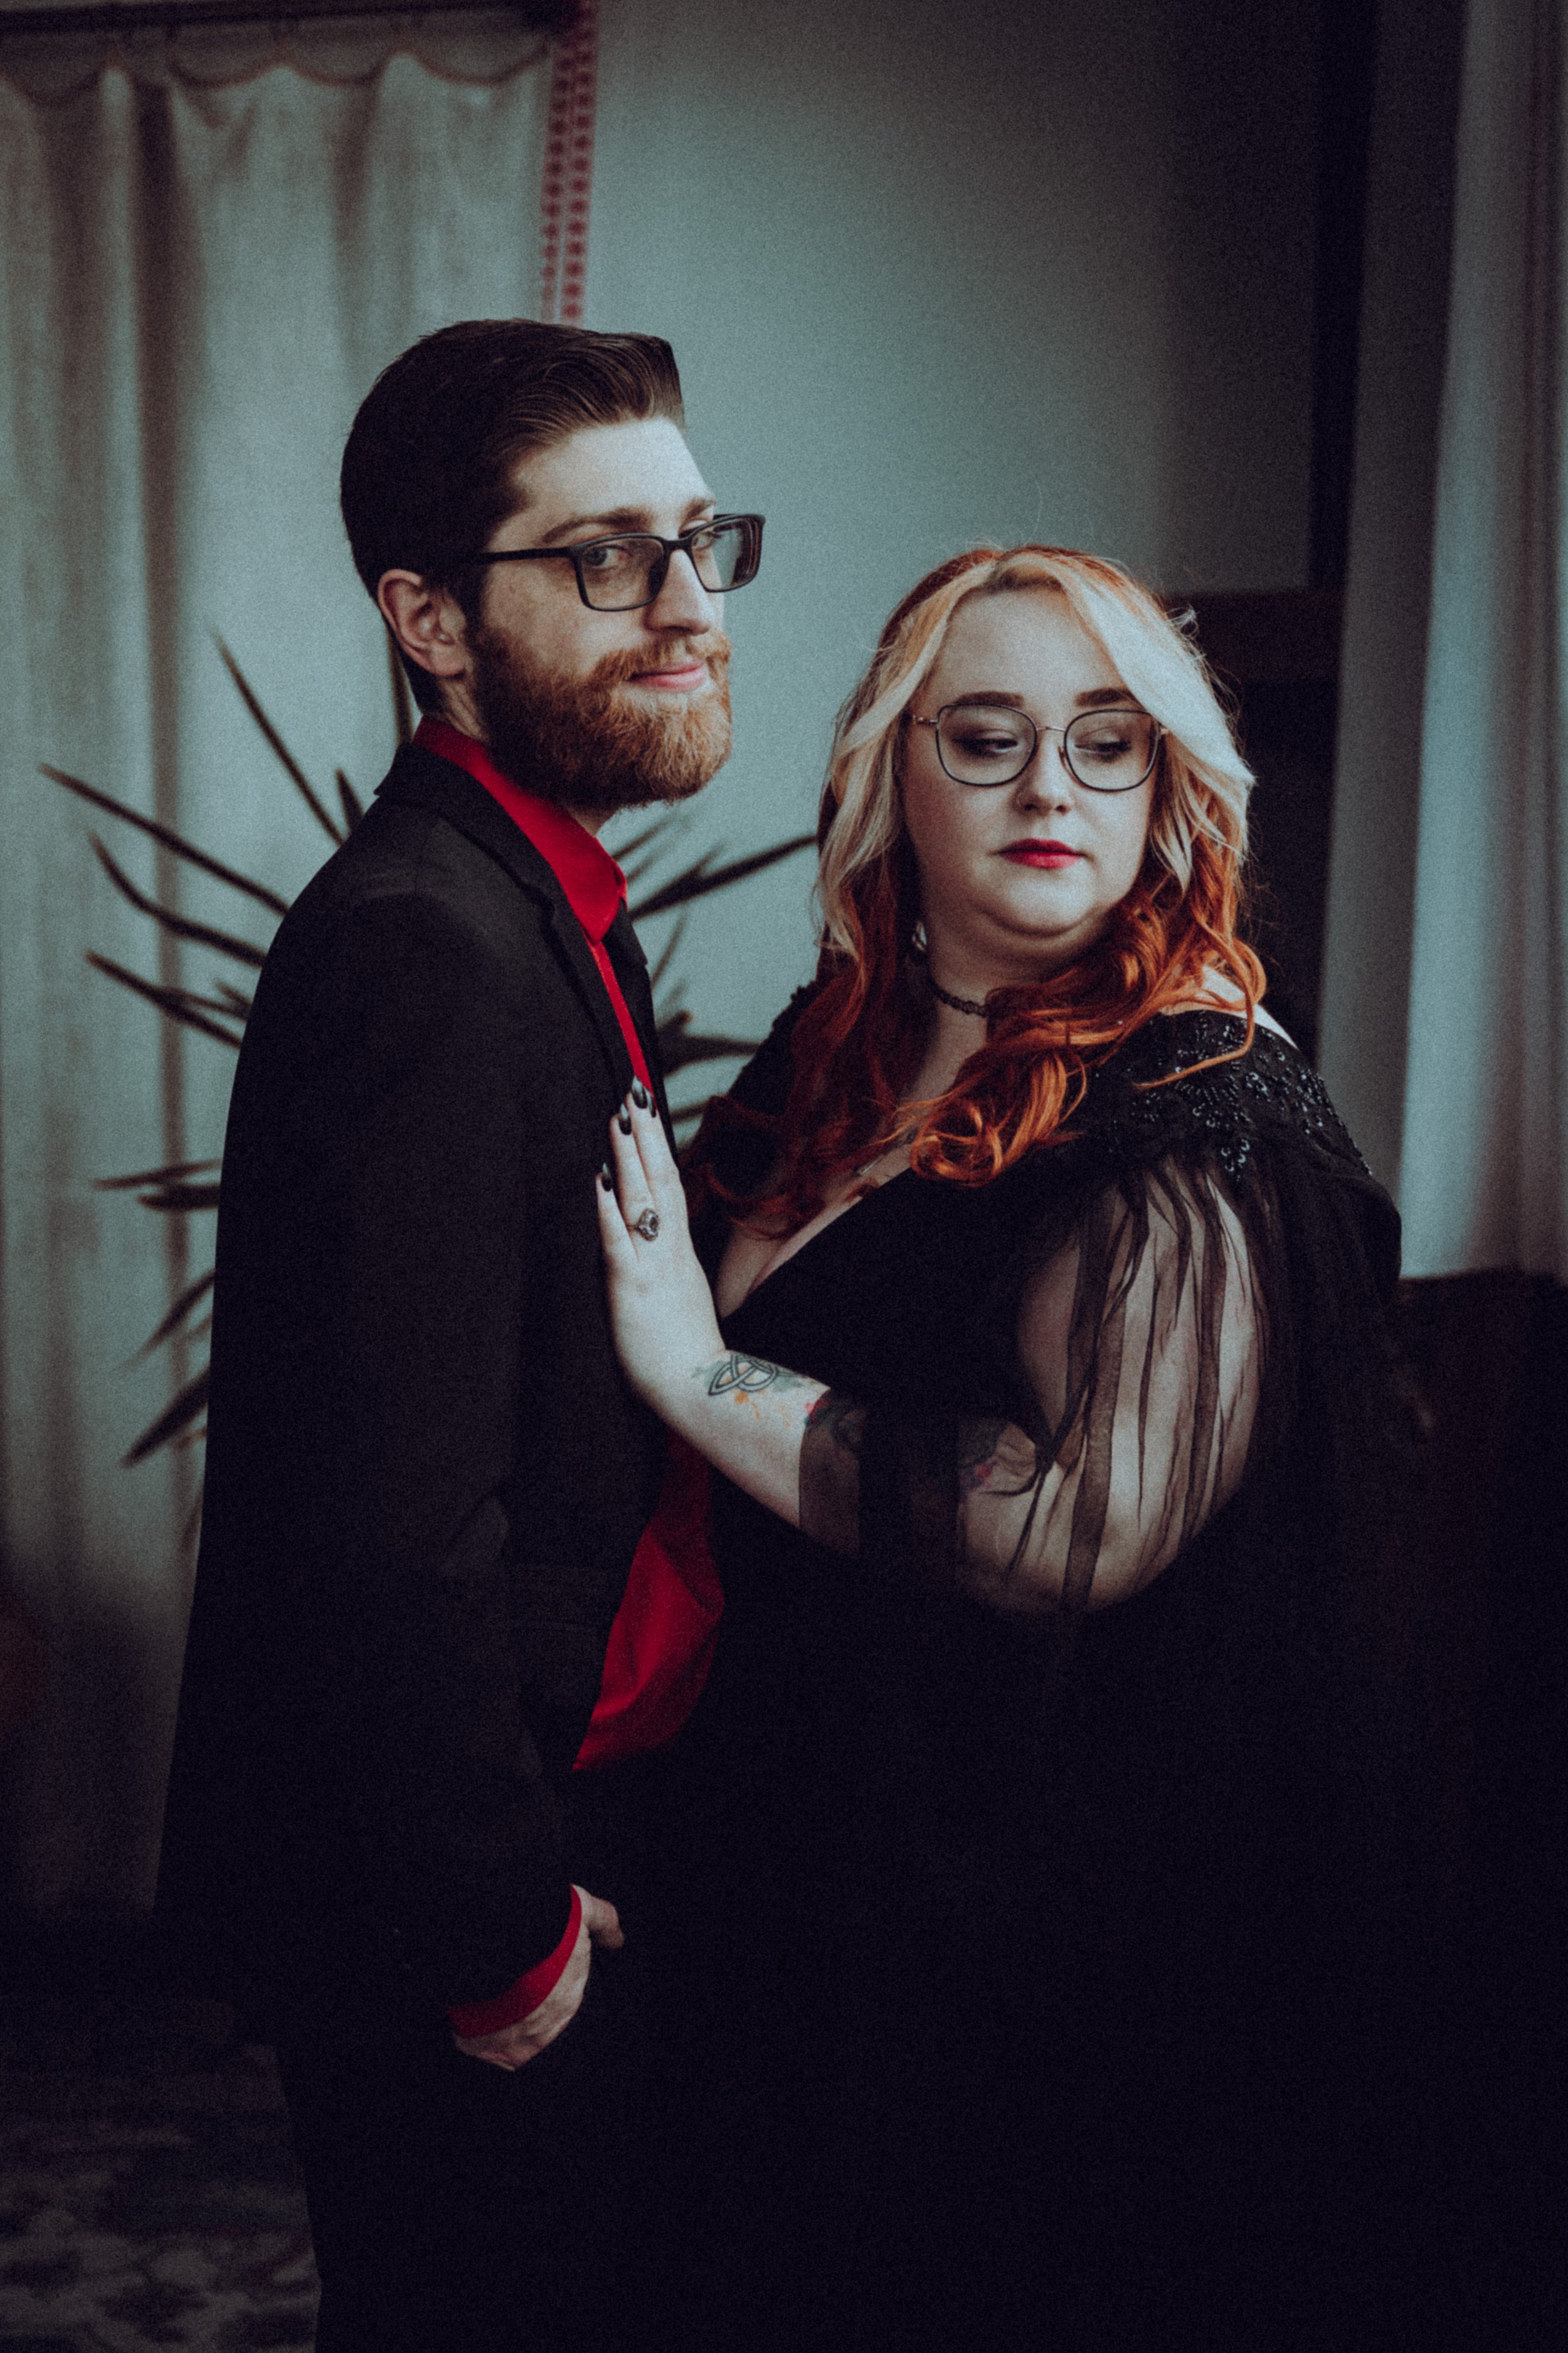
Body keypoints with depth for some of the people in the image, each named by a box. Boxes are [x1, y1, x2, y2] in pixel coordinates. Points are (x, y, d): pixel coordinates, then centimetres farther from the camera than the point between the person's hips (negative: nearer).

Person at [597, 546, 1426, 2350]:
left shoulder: (1193, 1120, -19)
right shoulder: (836, 1056, 3)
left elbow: (1087, 1525, -30)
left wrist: (706, 1377, -25)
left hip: (1055, 1899, -7)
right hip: (818, 1855, 7)